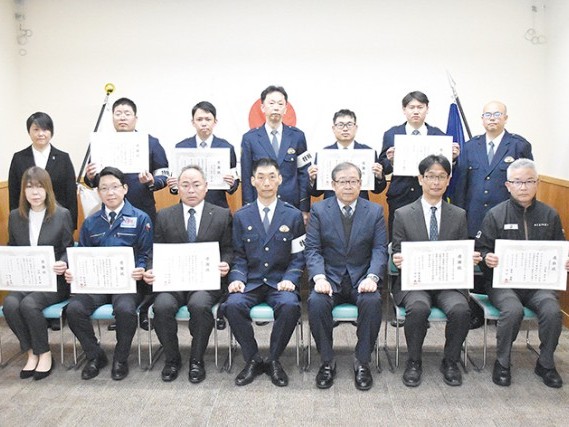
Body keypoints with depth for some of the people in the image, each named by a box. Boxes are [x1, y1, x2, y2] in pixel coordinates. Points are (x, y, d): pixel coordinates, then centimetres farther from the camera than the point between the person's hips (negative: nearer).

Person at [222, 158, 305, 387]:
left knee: (290, 306, -32)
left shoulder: (293, 215, 6)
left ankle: (274, 360, -7)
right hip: (250, 281, 1)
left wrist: (290, 279, -13)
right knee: (233, 305, -29)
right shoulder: (241, 216, 10)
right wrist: (237, 278, -11)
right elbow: (239, 256, 8)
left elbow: (298, 256, 4)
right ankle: (252, 359, -7)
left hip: (280, 281, -1)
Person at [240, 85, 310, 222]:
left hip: (292, 205, 1)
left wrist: (305, 209, 1)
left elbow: (303, 174, 6)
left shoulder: (297, 136, 5)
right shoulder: (250, 138, 2)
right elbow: (246, 177, 3)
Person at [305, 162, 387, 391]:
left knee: (372, 301, -31)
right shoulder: (319, 210, 5)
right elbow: (312, 249, -2)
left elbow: (380, 249, -1)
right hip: (330, 276, 0)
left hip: (361, 277, 0)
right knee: (316, 302, -30)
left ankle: (362, 362, -11)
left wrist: (372, 277, -19)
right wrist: (319, 277, -19)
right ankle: (327, 361, -10)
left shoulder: (375, 211, 7)